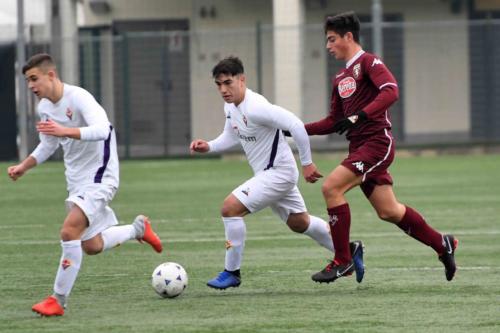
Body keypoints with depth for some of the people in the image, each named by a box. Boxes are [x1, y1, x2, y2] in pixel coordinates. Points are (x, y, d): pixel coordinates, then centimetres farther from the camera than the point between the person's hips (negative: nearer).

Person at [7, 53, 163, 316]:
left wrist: (65, 131, -49)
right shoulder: (44, 107, 5)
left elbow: (101, 130, -37)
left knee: (69, 231, -24)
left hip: (99, 178, -9)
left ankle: (58, 301, -17)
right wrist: (24, 166, 7)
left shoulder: (78, 98, -21)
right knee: (91, 246, 15)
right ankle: (138, 228, 40)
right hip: (77, 182, 9)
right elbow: (48, 145, 21)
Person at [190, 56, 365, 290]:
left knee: (230, 207, -18)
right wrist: (208, 146, 0)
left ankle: (231, 273, -7)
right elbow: (231, 136, 19)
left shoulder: (255, 108, -27)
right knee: (299, 223, 23)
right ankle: (350, 251, 39)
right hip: (267, 174, 10)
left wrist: (306, 163, -22)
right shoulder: (230, 107, 2)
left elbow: (296, 126, -29)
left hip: (278, 172, -10)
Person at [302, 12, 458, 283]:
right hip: (360, 146, 9)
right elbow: (334, 122, 23)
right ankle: (442, 245, 25)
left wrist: (358, 117, -29)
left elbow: (391, 92, -22)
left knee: (331, 187, -19)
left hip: (376, 142, -9)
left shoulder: (368, 62, -6)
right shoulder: (340, 78, 19)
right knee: (389, 212, 9)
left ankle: (342, 261, -13)